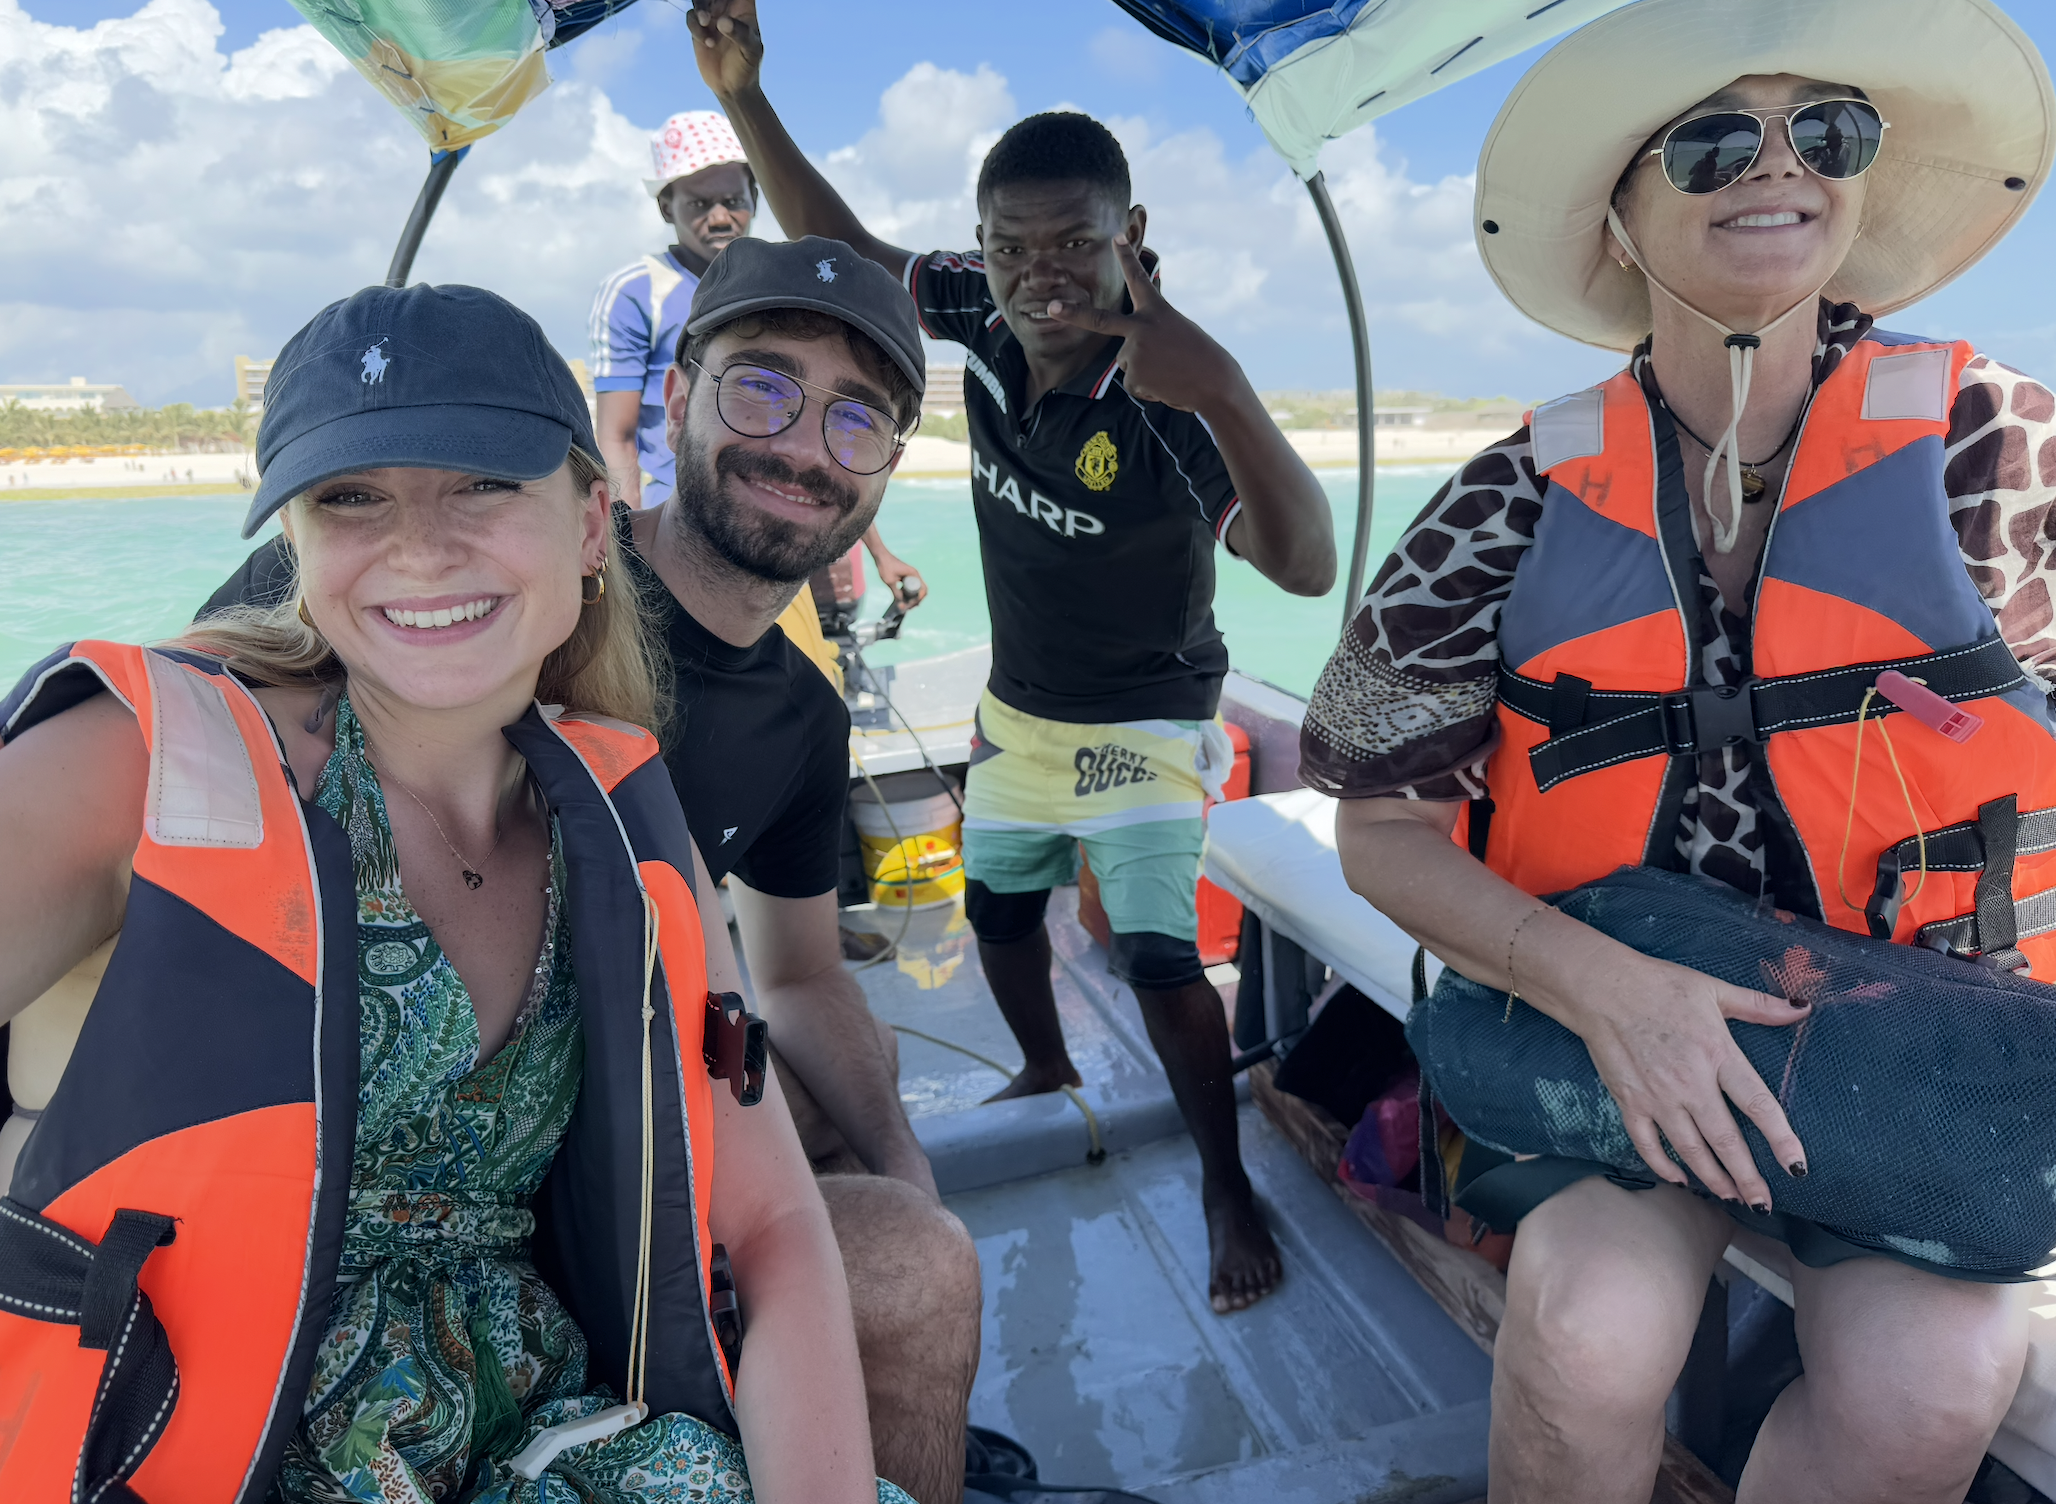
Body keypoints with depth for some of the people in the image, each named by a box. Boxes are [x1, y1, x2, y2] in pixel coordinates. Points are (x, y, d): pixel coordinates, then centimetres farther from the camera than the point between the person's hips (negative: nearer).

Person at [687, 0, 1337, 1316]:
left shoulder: (1164, 395, -32)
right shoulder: (980, 316, -15)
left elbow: (1306, 566, -45)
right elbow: (841, 246, 2)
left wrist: (1226, 394, -61)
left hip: (1145, 724, -6)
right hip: (1018, 710, 7)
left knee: (1161, 957, -13)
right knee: (998, 907, 22)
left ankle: (1228, 1187, 11)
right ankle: (1049, 1070, 51)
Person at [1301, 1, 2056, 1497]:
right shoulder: (1526, 497, -5)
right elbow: (1385, 830, -3)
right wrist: (1599, 984, -17)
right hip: (1606, 1015, -1)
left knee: (1926, 1383, -23)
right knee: (1591, 1332, -25)